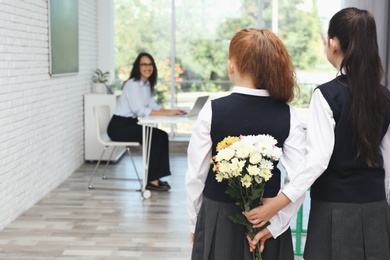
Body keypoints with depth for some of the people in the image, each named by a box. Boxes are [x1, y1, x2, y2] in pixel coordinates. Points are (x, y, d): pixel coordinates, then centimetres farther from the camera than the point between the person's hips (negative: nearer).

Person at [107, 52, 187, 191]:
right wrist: (167, 113, -27)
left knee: (162, 135, -9)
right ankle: (151, 180, -12)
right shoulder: (132, 84, -17)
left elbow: (153, 106, 8)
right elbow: (140, 111, -26)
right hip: (118, 126, -8)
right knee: (156, 137, -20)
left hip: (130, 124, 8)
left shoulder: (147, 85, 11)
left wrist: (171, 110, -9)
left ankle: (155, 178, -7)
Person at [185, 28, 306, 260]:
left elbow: (196, 174, -8)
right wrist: (274, 225, -6)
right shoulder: (287, 115, -9)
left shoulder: (213, 110, -14)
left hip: (217, 218, -1)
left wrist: (194, 221, 5)